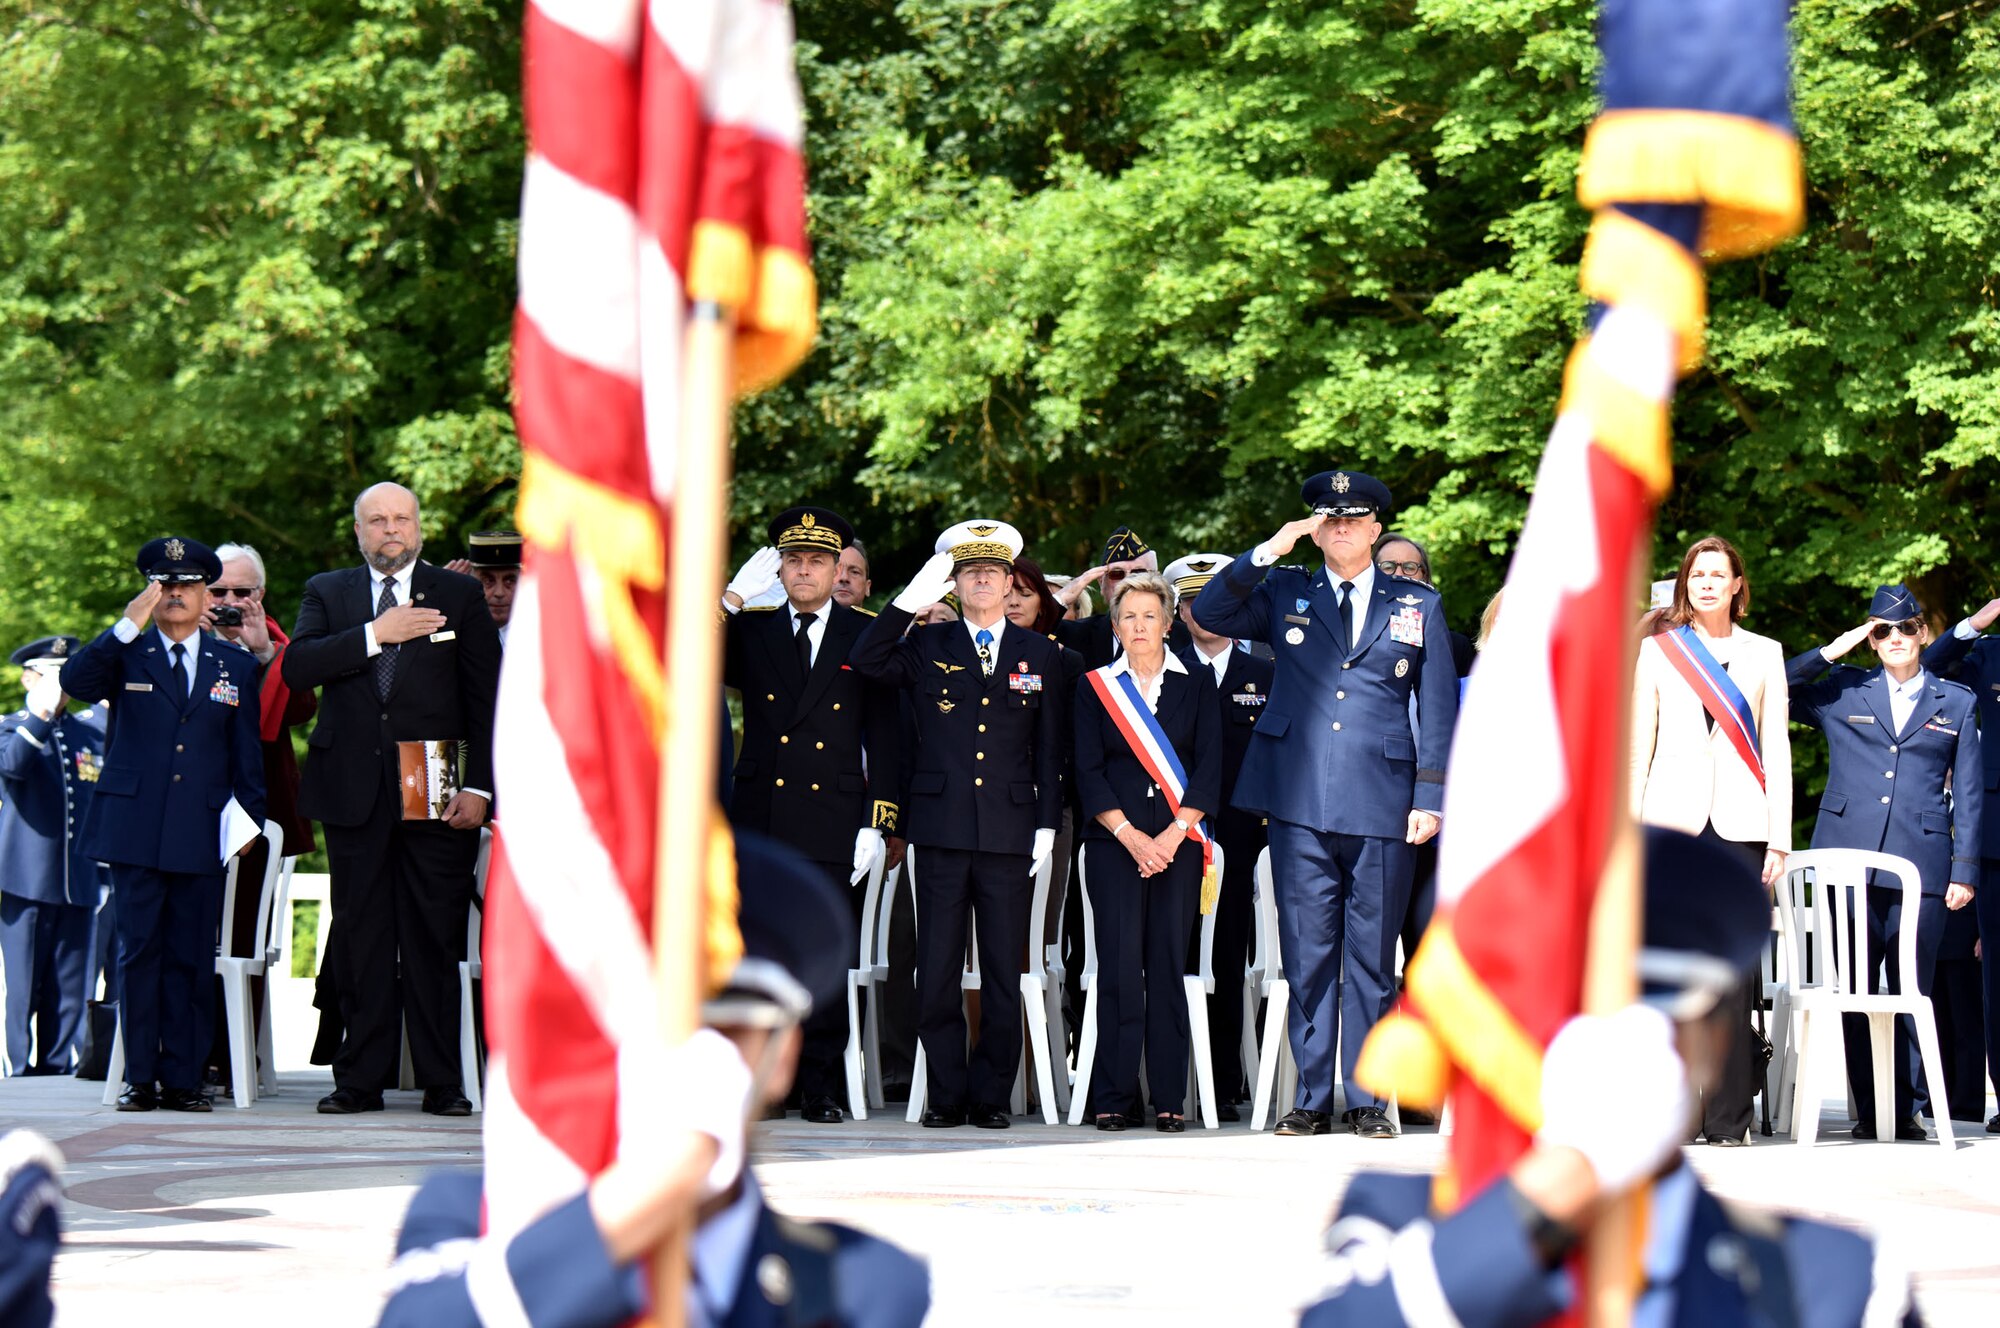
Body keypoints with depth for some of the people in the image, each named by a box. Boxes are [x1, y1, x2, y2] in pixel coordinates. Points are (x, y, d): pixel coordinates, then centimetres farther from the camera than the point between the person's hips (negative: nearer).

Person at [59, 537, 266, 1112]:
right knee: (139, 952, -1)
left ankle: (183, 1078, 5)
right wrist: (127, 626, -21)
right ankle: (140, 1077, 3)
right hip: (135, 830, -1)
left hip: (202, 835, 1)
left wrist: (247, 814, 3)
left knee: (192, 956, 1)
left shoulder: (235, 665, 13)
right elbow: (74, 681, -14)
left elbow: (247, 751, 14)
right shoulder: (124, 654, 7)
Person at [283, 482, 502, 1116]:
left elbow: (485, 696, 5)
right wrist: (375, 635, -13)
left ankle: (442, 1082, 2)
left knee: (435, 939, -2)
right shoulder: (327, 593, 13)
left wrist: (478, 786, -4)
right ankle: (360, 1079, 8)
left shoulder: (458, 595, 9)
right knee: (360, 938, 3)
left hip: (435, 791, -1)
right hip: (354, 790, 1)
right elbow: (296, 668, -4)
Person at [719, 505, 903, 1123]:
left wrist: (878, 823, -2)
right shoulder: (749, 631, 11)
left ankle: (820, 1085, 6)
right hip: (759, 818, 1)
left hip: (834, 819, -1)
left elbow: (885, 734, 4)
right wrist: (734, 595, -7)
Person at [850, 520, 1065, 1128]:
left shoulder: (1041, 654, 11)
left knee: (1004, 973, 2)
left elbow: (1050, 749, 10)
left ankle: (990, 1095, 9)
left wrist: (1047, 824, 3)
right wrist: (913, 598, -14)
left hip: (1010, 831, 0)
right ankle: (947, 1094, 7)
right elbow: (865, 660, -9)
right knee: (937, 970, 0)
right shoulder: (925, 647, 9)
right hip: (940, 831, 0)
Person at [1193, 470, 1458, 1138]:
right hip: (1300, 806, 1)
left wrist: (1430, 798, 1)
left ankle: (1368, 1100, 8)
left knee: (1372, 957, 3)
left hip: (1382, 806, -1)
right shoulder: (1285, 594, 13)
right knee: (1308, 954, 2)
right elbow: (1208, 613, 2)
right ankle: (1312, 1100, 8)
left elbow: (1438, 707, 9)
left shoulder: (1418, 606, 11)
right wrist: (1268, 552, -5)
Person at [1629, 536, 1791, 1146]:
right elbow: (1639, 747, 10)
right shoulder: (1657, 651, 11)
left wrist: (1779, 838, 2)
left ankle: (1728, 1118, -2)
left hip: (1740, 824, 0)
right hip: (1674, 821, 0)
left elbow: (1776, 749, 10)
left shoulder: (1764, 655, 12)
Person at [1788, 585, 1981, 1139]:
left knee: (1912, 990, -1)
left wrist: (1965, 869, 4)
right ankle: (1868, 1108, 4)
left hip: (1920, 863, 0)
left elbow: (1967, 793, 12)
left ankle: (1903, 1108, 4)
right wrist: (1831, 652, 5)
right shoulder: (1841, 692, 12)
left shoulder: (1955, 703, 14)